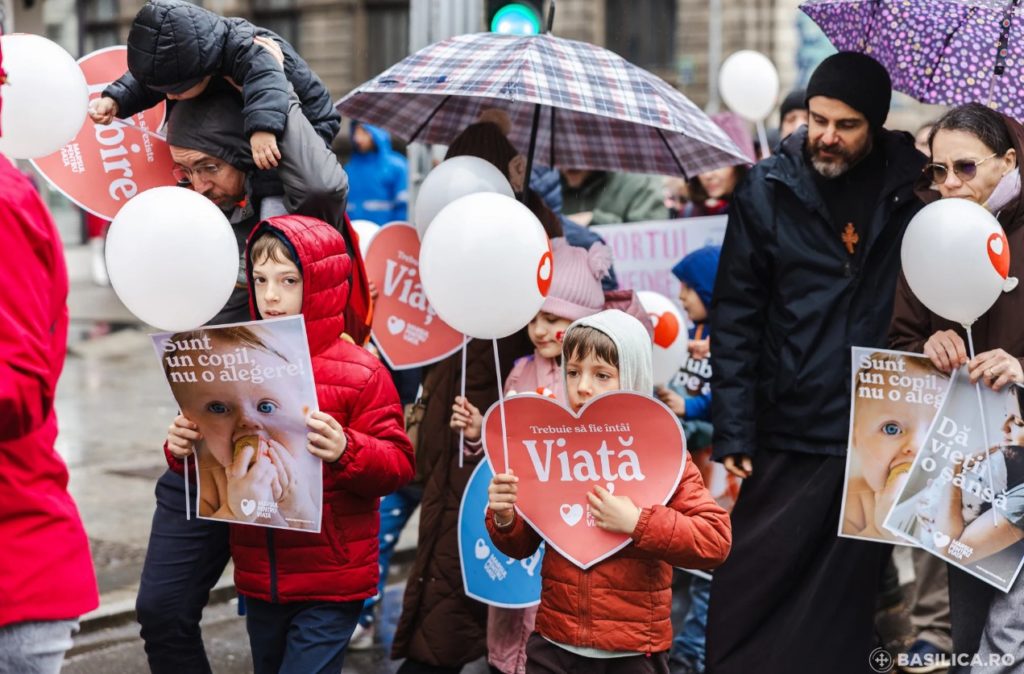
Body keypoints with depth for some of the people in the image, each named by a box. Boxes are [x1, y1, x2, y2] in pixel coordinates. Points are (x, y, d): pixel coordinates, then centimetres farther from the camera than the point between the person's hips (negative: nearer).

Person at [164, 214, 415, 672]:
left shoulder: (359, 372, -10)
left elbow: (398, 464, -11)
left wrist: (345, 452, -29)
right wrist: (185, 450, -7)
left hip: (331, 583, -5)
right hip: (259, 580, 6)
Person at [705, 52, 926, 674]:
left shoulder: (916, 185, 0)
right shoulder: (767, 191, 0)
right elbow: (736, 320, -1)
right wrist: (734, 435, -6)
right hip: (786, 441, 0)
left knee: (846, 606, 11)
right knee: (750, 599, 1)